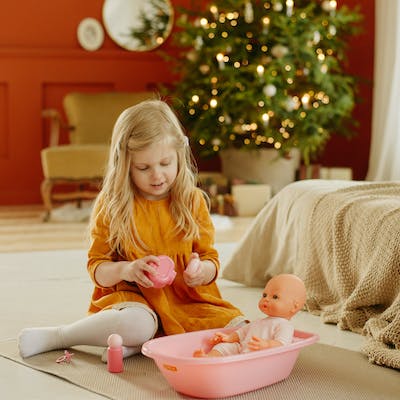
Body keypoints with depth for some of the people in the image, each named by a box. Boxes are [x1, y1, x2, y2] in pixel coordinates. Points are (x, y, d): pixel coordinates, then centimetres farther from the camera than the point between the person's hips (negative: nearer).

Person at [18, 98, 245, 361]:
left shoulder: (193, 201, 3)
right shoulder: (111, 206, -2)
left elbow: (210, 258, 7)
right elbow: (96, 266, 1)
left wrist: (203, 270, -18)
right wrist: (126, 270, -21)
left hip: (187, 300, 3)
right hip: (134, 298, -3)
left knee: (238, 328, -21)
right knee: (136, 324, -37)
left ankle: (136, 345, -20)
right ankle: (57, 336, -12)